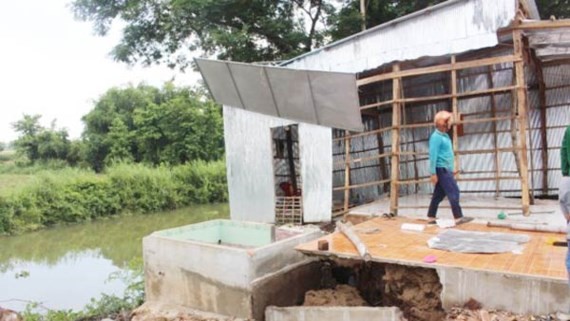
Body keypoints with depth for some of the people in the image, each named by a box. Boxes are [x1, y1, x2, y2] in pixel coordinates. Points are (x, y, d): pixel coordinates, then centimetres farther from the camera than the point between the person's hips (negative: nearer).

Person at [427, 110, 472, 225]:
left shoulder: (445, 136, 16)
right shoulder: (436, 137, -13)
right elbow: (433, 155, -17)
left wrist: (451, 169, 20)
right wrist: (433, 173, -20)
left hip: (446, 169, 9)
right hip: (441, 169, -9)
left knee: (439, 194, 10)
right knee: (453, 192, -9)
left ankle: (431, 218, 15)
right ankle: (458, 218, -5)